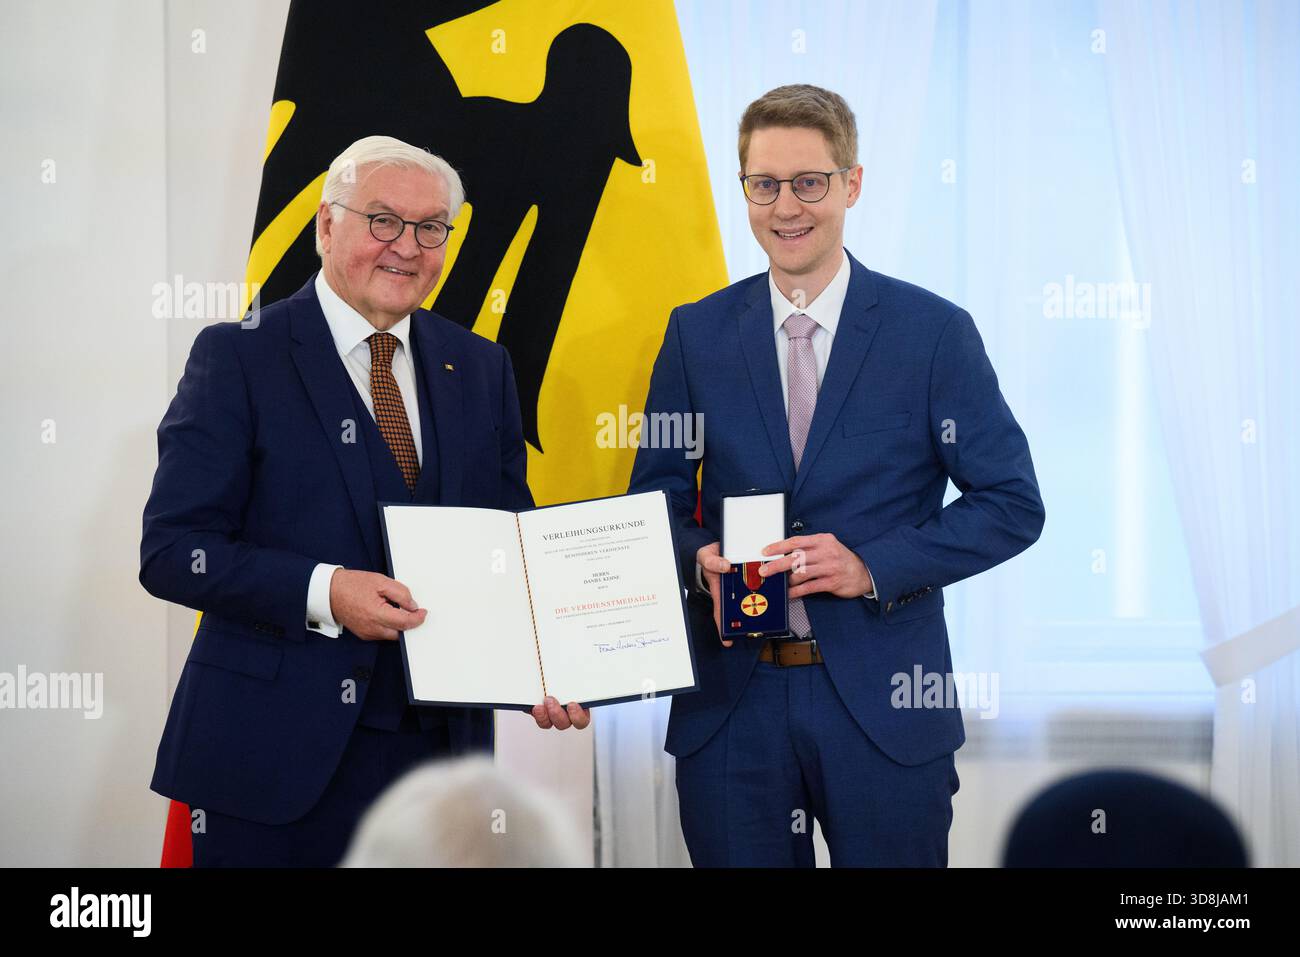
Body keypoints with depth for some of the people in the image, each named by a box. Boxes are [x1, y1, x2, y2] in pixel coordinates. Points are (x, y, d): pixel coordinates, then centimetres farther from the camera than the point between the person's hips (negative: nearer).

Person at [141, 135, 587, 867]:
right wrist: (321, 592, -22)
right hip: (275, 752, -4)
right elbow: (171, 549, -9)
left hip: (439, 745, 4)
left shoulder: (480, 369, 12)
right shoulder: (238, 357, -3)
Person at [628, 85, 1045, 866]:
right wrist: (699, 559, -10)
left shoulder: (935, 332, -2)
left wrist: (874, 566, -15)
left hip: (885, 708, -2)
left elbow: (1014, 506, -2)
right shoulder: (697, 333, 6)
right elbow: (657, 494, 12)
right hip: (731, 706, 2)